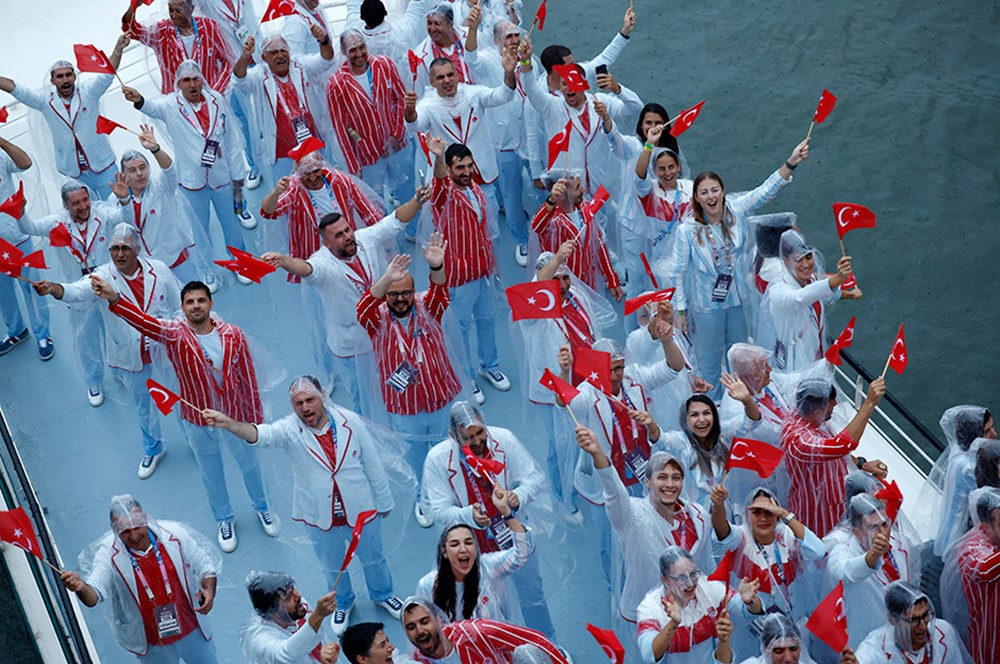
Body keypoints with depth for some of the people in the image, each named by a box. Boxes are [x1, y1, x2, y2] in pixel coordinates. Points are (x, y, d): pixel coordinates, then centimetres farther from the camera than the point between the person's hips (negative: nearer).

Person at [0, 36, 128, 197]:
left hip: (103, 167, -1)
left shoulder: (88, 92, -7)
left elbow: (108, 73, -19)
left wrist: (118, 49, -36)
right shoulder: (45, 100, -1)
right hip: (73, 173, 1)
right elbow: (13, 88, -1)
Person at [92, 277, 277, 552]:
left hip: (235, 417, 0)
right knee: (211, 475, 21)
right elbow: (143, 321, -39)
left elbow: (248, 379, -8)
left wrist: (256, 418, -2)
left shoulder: (233, 335, -17)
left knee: (249, 464, 24)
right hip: (198, 423, 0)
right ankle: (224, 519, 48)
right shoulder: (174, 334, -20)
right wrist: (114, 299, -58)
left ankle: (261, 507, 52)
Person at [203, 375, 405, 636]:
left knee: (372, 558, 24)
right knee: (332, 566, 24)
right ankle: (343, 603, 54)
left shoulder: (349, 421, -17)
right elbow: (261, 434, -41)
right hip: (320, 517, 0)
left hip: (361, 511, 0)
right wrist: (227, 423, -62)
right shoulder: (290, 429, -20)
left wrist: (382, 501, 1)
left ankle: (382, 595, 55)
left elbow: (373, 464, -7)